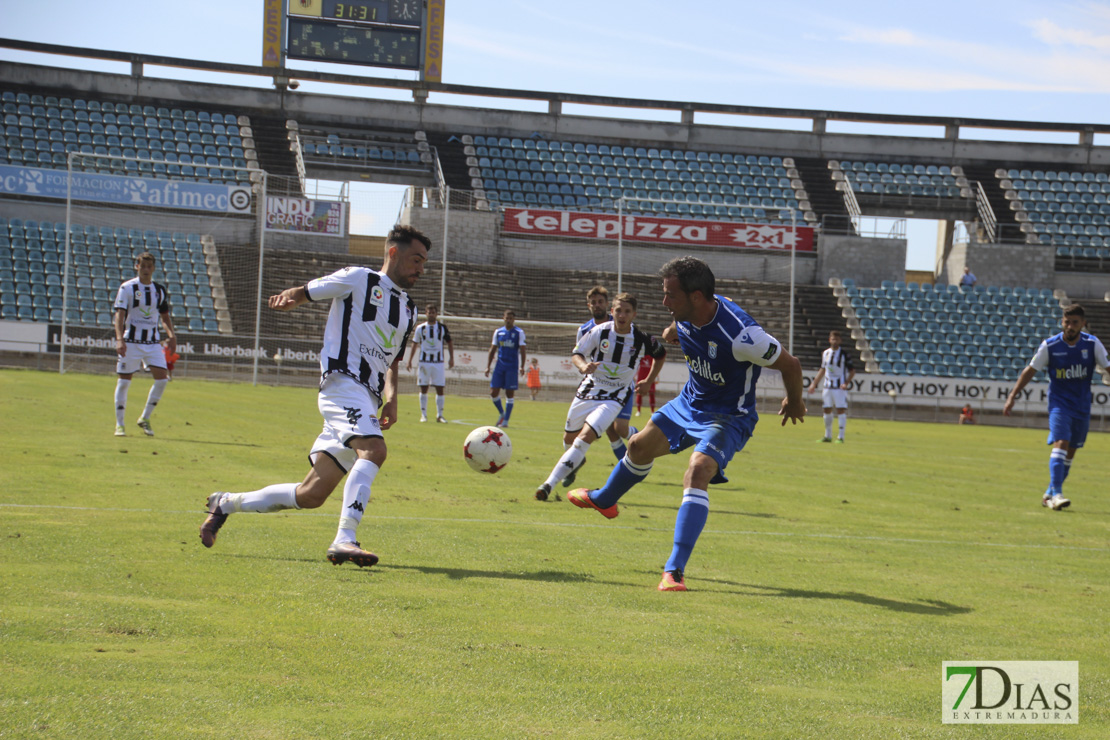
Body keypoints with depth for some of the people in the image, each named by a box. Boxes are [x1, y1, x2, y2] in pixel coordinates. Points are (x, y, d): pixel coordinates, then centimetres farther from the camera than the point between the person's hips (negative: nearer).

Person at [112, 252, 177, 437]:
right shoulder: (127, 288, -4)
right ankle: (119, 424, 10)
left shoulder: (160, 290, 9)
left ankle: (145, 419, 7)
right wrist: (119, 339, -24)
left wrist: (171, 335, 3)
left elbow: (165, 316, 19)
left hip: (153, 342, 4)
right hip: (131, 341, -4)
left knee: (162, 378, -8)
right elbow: (119, 314, -11)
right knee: (123, 381, -1)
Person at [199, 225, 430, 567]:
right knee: (373, 450, -34)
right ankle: (345, 539, -41)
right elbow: (304, 293, 5)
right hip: (342, 382, -7)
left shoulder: (408, 310, 23)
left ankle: (226, 503, 23)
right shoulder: (358, 279, 3)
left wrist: (390, 397, 8)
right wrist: (288, 297, -19)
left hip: (367, 403, 7)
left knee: (311, 495, 5)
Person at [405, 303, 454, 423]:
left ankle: (439, 415, 3)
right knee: (423, 389, 1)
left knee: (440, 389, -3)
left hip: (438, 362, 0)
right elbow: (415, 344, 10)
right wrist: (409, 361, 5)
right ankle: (423, 414, 8)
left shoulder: (442, 328, 3)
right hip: (424, 362, 0)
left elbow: (449, 343, 11)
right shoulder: (420, 328, 4)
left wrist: (451, 358, 2)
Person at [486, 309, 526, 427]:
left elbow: (522, 350, -4)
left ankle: (506, 420, 3)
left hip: (512, 367, -3)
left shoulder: (519, 332, 0)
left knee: (510, 393, -3)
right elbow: (492, 350, 14)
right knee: (493, 392, -2)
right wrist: (488, 366, 8)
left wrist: (522, 366, -15)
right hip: (499, 366, 3)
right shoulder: (498, 332, 10)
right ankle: (501, 413, 21)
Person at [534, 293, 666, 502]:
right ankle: (577, 461, 53)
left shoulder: (641, 340, -10)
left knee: (586, 436, -22)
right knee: (569, 437, 15)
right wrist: (583, 366, -24)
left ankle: (550, 484, -26)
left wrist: (648, 381, 10)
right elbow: (577, 353, -2)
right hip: (589, 389, 3)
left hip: (615, 397, -3)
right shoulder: (599, 331, -10)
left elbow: (660, 354, 11)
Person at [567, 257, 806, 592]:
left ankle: (675, 570, -29)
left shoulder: (740, 336, -37)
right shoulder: (686, 315, -16)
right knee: (640, 445, 18)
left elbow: (790, 365, -21)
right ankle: (604, 500, 51)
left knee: (697, 473, -29)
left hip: (727, 417, -8)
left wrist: (794, 402, -3)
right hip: (690, 401, 8)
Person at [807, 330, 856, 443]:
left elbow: (852, 371, -2)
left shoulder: (844, 354, -5)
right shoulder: (825, 353, 9)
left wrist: (846, 383, -16)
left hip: (840, 387, -5)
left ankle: (840, 437, -6)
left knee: (841, 410, -9)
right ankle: (828, 436, 18)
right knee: (826, 410, 7)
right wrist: (814, 384, 18)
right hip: (827, 386, 5)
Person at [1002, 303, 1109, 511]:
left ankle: (1049, 495, 21)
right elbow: (1031, 370, -1)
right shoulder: (1049, 346, -10)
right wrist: (1012, 396, -2)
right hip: (1059, 402, -3)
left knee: (1070, 451, 8)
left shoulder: (1092, 344, -6)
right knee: (1061, 443, -21)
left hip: (1082, 406, 3)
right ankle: (1056, 494, -26)